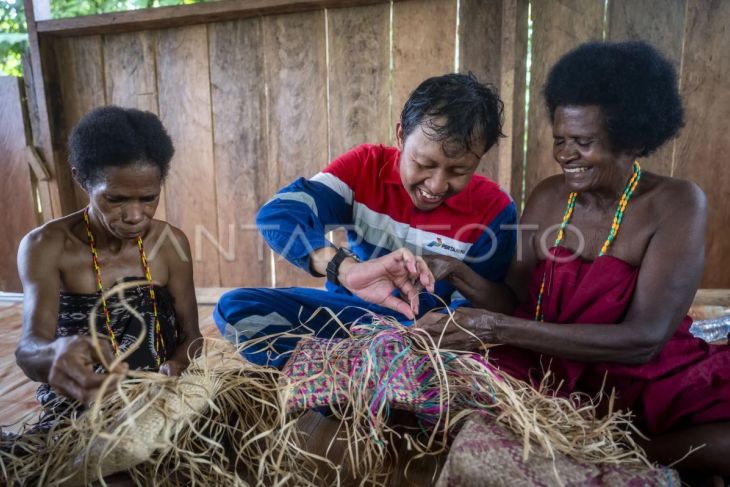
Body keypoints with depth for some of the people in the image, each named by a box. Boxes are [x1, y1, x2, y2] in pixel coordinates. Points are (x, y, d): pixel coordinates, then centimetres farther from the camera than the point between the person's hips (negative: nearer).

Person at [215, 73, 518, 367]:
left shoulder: (494, 209, -11)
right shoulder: (365, 166, -10)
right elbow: (276, 215, -25)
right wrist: (346, 269, -44)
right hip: (345, 311, 1)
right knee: (234, 307, -19)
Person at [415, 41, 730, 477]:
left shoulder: (676, 204, -13)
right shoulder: (548, 197, -1)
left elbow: (644, 339, -21)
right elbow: (515, 293, 3)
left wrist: (499, 329, -28)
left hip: (646, 376, -2)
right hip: (548, 369, 3)